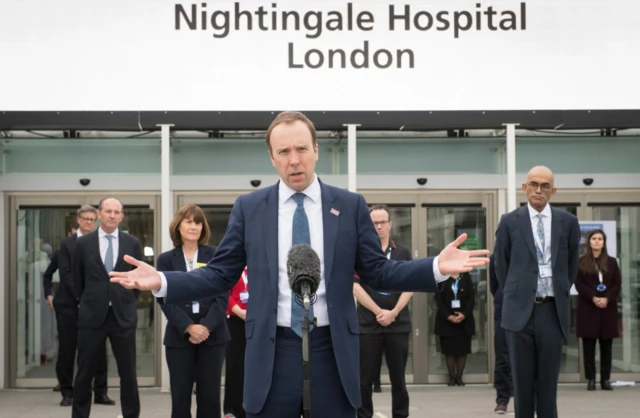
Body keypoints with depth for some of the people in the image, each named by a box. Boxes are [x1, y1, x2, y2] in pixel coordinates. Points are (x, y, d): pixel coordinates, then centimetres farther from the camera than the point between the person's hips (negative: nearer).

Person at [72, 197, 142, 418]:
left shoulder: (132, 243, 1)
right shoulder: (83, 243, 1)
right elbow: (77, 279, 12)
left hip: (123, 316, 0)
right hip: (92, 316, 0)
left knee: (128, 374, 4)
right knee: (84, 373, 6)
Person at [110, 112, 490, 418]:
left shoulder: (350, 206, 4)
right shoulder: (249, 208, 4)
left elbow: (376, 272, 3)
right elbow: (221, 275, 5)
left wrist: (437, 267, -10)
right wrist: (161, 281, -9)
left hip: (332, 350, 0)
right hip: (272, 352, 0)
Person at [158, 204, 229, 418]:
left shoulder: (215, 255, 5)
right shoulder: (166, 259, 5)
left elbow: (222, 296, -1)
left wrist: (207, 326, -14)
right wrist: (188, 327, -15)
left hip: (212, 335, 0)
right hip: (179, 336, 0)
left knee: (210, 395, 2)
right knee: (180, 396, 2)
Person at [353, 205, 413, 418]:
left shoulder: (403, 253, 9)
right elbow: (355, 286, -3)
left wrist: (393, 312, -10)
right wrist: (378, 312, -11)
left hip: (398, 324, 1)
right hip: (368, 324, -1)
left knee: (398, 378, 6)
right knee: (365, 378, 1)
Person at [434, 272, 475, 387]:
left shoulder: (466, 277, 5)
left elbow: (471, 298, 1)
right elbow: (438, 299, -3)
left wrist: (464, 314, -14)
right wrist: (448, 316, -14)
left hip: (464, 319, 1)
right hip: (446, 320, -1)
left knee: (463, 349, 0)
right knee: (449, 350, -1)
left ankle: (459, 377, 6)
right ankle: (452, 377, 5)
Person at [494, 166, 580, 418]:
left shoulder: (568, 222, 5)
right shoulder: (510, 221, 3)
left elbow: (572, 265, 15)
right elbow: (501, 266, 11)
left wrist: (561, 295, 13)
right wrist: (513, 296, 10)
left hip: (553, 310, 1)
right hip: (520, 310, 0)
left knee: (548, 382, 3)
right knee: (522, 381, 4)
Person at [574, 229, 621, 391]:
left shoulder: (611, 262, 10)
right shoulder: (581, 262, 5)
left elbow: (617, 284, 5)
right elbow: (578, 284, -2)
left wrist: (607, 299, -12)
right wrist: (593, 298, -16)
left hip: (608, 307, 2)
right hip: (588, 308, -2)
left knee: (606, 345, 2)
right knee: (589, 346, -2)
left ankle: (605, 379, 5)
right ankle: (591, 379, 1)